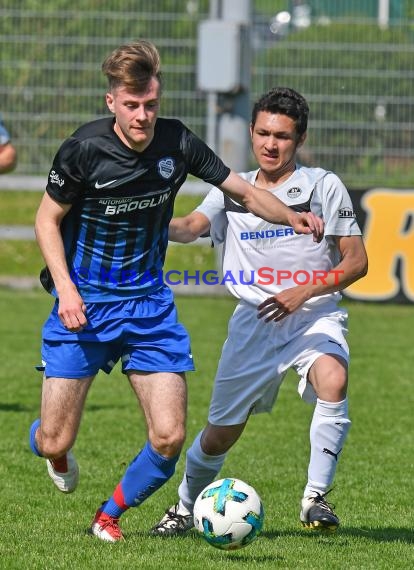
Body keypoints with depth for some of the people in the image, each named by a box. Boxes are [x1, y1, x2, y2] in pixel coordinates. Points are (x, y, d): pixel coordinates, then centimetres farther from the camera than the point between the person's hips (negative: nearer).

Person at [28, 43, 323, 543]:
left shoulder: (176, 143, -5)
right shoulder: (84, 149, -15)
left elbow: (244, 192, 6)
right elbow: (47, 220, -3)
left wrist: (292, 217, -12)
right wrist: (66, 290, -16)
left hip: (148, 303, 3)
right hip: (84, 303, -3)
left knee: (169, 437, -8)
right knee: (55, 442, -5)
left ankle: (109, 516, 18)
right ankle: (52, 451, 36)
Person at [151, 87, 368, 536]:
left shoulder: (324, 186, 1)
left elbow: (356, 262, -2)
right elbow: (192, 226, -10)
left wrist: (303, 292, -16)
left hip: (315, 315, -2)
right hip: (254, 322, 2)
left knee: (333, 380, -34)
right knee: (221, 432, 6)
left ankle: (315, 498, -24)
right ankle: (185, 508, 34)